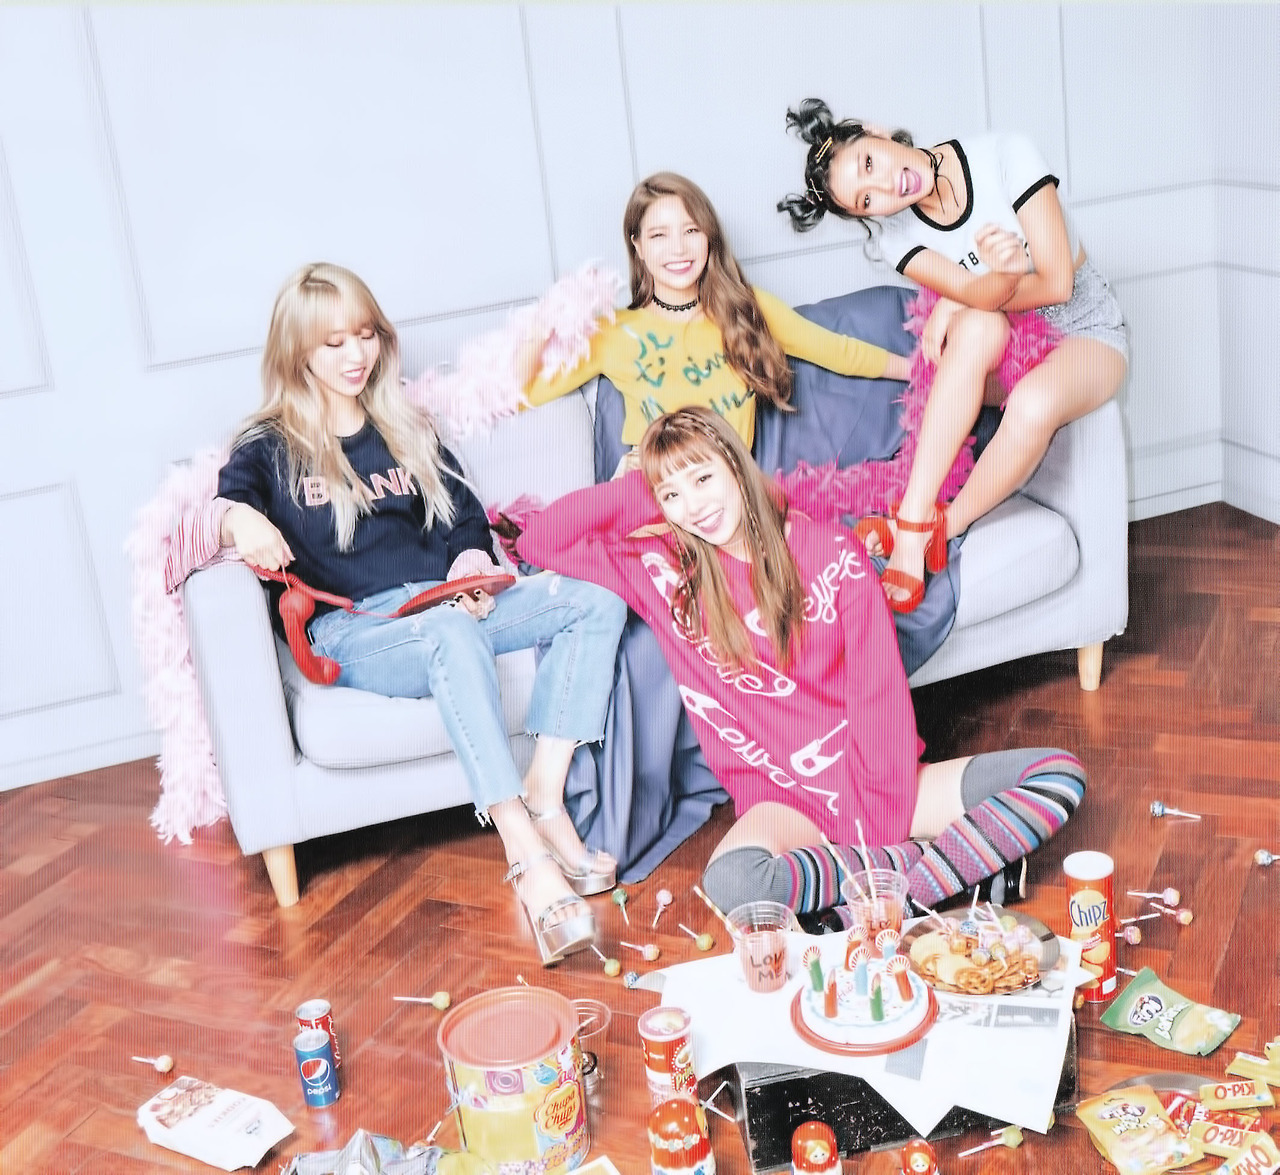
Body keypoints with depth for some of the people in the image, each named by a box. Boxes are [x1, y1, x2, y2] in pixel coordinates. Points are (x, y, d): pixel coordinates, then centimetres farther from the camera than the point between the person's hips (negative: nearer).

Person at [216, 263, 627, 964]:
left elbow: (465, 520, 18)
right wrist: (238, 519, -32)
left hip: (446, 606, 5)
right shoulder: (269, 448, 11)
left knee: (596, 602, -19)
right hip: (350, 631, -5)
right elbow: (229, 499, -7)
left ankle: (544, 794, -29)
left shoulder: (407, 430, 23)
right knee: (455, 636, -41)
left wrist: (472, 565, -6)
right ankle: (528, 857, -50)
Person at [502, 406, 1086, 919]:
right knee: (732, 883, -37)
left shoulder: (831, 550, -1)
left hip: (874, 778, 2)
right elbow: (532, 538, 0)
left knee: (1060, 773, -15)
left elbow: (880, 692, -4)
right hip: (781, 798, -1)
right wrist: (642, 492, -2)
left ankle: (904, 887, -25)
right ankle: (913, 861, -22)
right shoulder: (660, 567, 2)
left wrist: (883, 816, -12)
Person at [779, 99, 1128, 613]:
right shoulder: (897, 238, -10)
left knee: (1034, 402, -38)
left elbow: (1056, 283, -19)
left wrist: (956, 304, -14)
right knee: (977, 326, -36)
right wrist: (1001, 272, -48)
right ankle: (913, 521, -35)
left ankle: (947, 526, -17)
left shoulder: (1004, 155, -20)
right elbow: (980, 296, -26)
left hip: (1084, 330, -2)